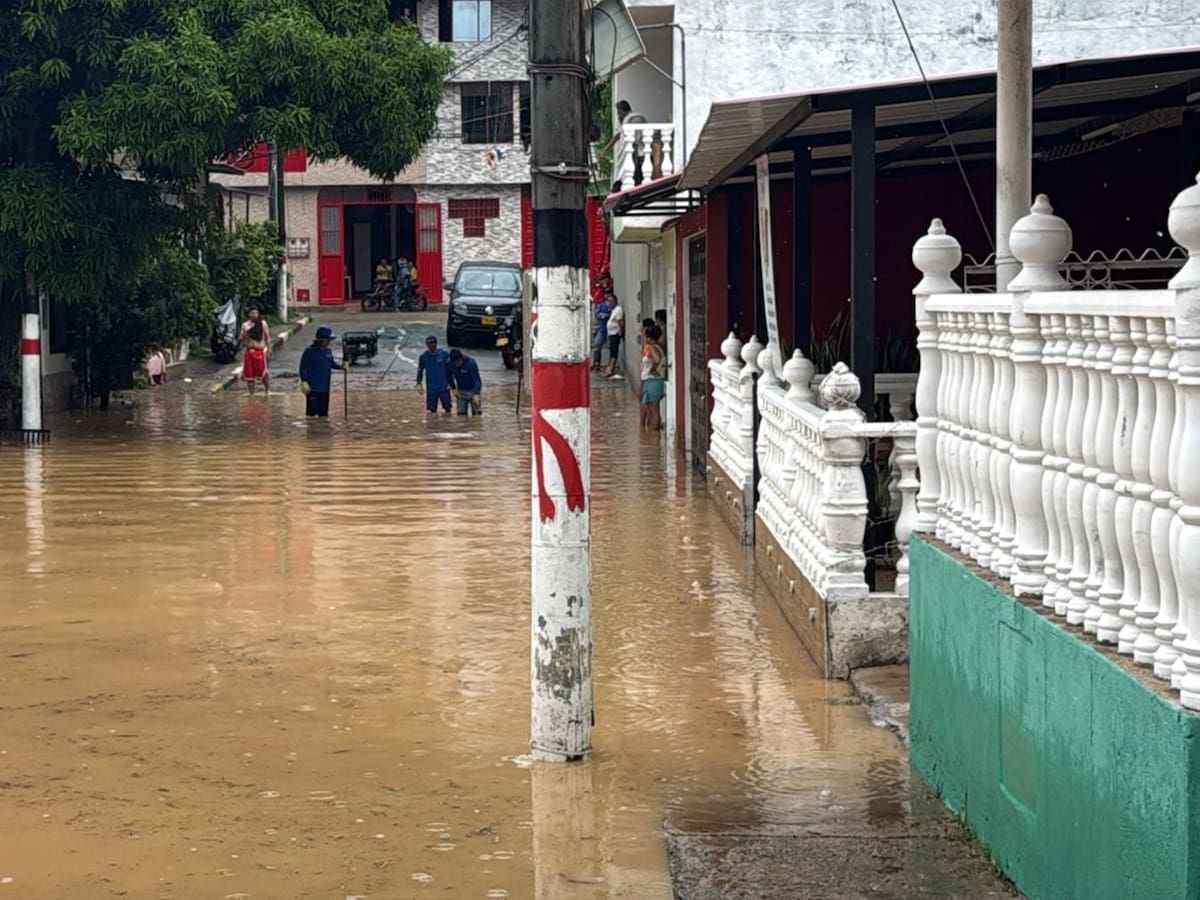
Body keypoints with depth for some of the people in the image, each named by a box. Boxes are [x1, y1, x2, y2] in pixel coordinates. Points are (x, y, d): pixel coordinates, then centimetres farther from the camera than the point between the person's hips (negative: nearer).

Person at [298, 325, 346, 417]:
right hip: (312, 388, -6)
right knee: (312, 410, -5)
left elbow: (331, 364, 18)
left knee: (323, 412, 12)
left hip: (325, 388, 6)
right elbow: (303, 368, -10)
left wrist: (340, 366, 0)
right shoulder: (309, 351, -10)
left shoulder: (328, 351, 8)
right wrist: (304, 381, -18)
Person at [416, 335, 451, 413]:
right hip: (431, 388, 1)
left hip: (444, 387, -1)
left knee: (447, 407, 1)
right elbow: (420, 370, 8)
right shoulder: (423, 357, -3)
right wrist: (418, 383, -1)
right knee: (432, 409, 5)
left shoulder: (443, 354, -7)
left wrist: (449, 383, -3)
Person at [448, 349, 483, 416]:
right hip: (461, 392, 4)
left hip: (473, 390, -3)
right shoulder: (451, 364, -12)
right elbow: (450, 377, 9)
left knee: (477, 413, -5)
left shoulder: (471, 363, -24)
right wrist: (454, 388, -1)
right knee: (461, 413, 2)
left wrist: (476, 394, -36)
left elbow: (477, 380, -25)